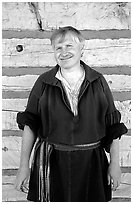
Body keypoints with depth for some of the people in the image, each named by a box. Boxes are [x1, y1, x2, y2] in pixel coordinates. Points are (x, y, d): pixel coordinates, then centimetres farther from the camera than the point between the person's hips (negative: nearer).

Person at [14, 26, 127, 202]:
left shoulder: (98, 81, 2)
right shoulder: (44, 82, 1)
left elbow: (113, 126, 3)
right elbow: (30, 125, 0)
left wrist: (115, 163, 0)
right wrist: (24, 166, -4)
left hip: (91, 162, 1)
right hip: (51, 162, 0)